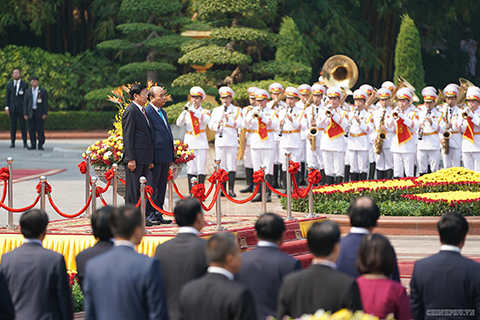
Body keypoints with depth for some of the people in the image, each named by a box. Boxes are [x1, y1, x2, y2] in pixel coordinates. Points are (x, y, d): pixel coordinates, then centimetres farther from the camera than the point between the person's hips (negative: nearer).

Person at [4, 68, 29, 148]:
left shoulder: (25, 85, 3)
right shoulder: (9, 85, 9)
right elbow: (7, 97, 9)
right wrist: (7, 107, -2)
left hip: (22, 108, -2)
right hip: (12, 108, 2)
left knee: (23, 126, -2)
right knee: (12, 126, 1)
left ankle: (25, 143, 1)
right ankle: (12, 143, 5)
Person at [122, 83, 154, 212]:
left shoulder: (142, 111, 17)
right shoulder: (130, 111, -11)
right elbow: (128, 137, -15)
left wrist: (150, 159, 19)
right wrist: (131, 159, -19)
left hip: (144, 158, 9)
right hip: (135, 157, -9)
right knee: (133, 189, -5)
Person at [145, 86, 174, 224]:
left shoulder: (163, 112, 18)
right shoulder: (147, 112, -11)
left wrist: (171, 156, 19)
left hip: (165, 157, 9)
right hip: (155, 157, -9)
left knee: (161, 187, 11)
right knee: (151, 187, -3)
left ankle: (158, 214, 17)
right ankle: (149, 214, 2)